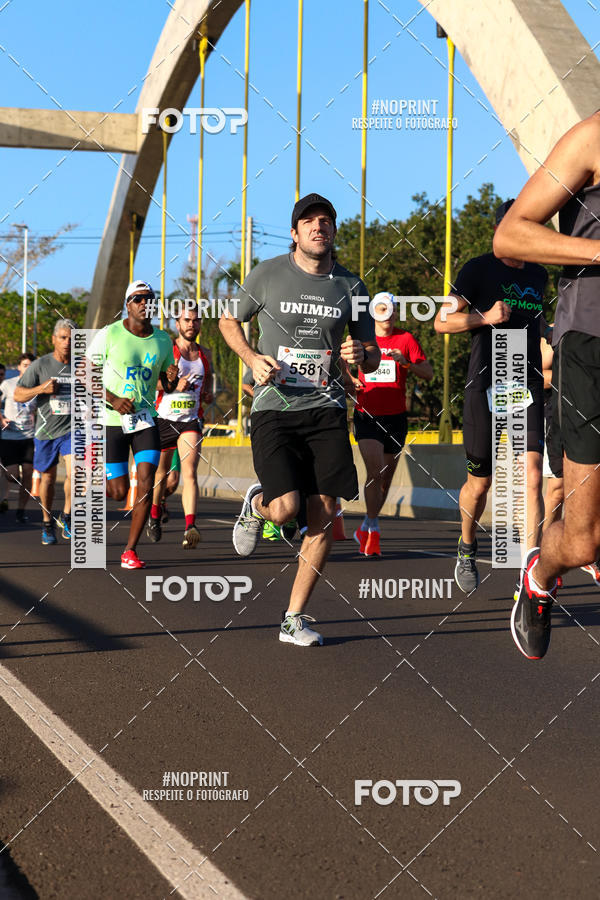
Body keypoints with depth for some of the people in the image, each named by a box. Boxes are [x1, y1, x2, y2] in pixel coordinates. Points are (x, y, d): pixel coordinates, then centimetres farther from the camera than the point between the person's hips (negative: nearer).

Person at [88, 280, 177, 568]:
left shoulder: (162, 340, 5)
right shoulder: (110, 334, -9)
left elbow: (167, 387, 16)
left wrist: (172, 379, -9)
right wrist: (112, 400, -18)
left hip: (145, 419, 3)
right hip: (112, 422, -3)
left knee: (146, 483, -11)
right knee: (119, 491, -4)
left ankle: (130, 550, -1)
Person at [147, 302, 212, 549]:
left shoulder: (205, 354, 10)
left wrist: (208, 394, 8)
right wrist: (174, 385, -23)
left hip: (191, 420, 2)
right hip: (164, 418, -1)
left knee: (190, 472, -17)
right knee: (161, 472, 13)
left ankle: (190, 528, -30)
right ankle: (154, 516, 39)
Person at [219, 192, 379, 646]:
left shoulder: (350, 285, 8)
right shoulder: (267, 275, 2)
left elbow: (373, 358, 14)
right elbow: (229, 321, 16)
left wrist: (361, 354, -11)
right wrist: (252, 358, -3)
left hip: (326, 409, 3)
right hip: (274, 408, -3)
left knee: (324, 515, -4)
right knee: (285, 508, -19)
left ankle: (295, 618, 9)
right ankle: (255, 505, 20)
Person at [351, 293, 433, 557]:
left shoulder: (406, 339, 2)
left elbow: (428, 374, -1)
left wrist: (406, 362, -18)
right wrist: (351, 382, -3)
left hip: (396, 417, 2)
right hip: (366, 415, -2)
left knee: (386, 476, 10)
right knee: (375, 471, -19)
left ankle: (365, 528, 28)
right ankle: (372, 530, -13)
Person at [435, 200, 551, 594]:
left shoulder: (538, 274, 17)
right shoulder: (478, 270, 0)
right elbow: (442, 321, -5)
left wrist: (550, 331, 15)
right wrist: (485, 317, -17)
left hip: (528, 385, 4)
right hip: (485, 385, -3)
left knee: (531, 475, -12)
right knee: (480, 483, 5)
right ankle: (467, 549, 34)